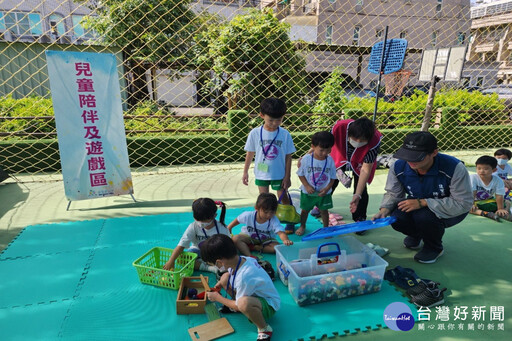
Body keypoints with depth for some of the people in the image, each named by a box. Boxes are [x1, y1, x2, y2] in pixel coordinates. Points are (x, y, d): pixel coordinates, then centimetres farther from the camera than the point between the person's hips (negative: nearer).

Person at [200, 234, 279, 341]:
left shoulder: (243, 277, -36)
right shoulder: (240, 259, -14)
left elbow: (238, 306, -19)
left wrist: (217, 298, -5)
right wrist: (221, 283, 2)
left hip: (269, 305, -8)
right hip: (255, 294, 8)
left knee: (243, 303, -41)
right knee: (225, 277, -4)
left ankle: (264, 329, -14)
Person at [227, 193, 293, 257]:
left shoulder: (274, 220, -29)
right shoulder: (248, 215, -23)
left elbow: (280, 232, -44)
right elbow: (237, 220, -3)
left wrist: (285, 240, -65)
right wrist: (229, 228, 7)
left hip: (265, 239, 0)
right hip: (248, 236, 0)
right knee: (235, 238, -28)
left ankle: (253, 247, -19)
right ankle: (249, 256, -33)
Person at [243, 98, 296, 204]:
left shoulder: (285, 134, -12)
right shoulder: (255, 133, -12)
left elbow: (288, 156, -6)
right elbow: (250, 153, -1)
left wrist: (287, 176, -4)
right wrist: (245, 172, 5)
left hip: (279, 174, 0)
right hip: (261, 174, 0)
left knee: (283, 198, 16)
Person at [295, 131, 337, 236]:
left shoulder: (330, 160, -11)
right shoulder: (306, 159, -16)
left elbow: (333, 177, -3)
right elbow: (301, 174, -7)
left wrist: (327, 188, -15)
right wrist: (307, 186, -16)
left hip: (324, 192, 1)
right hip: (308, 191, 0)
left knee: (324, 210, 14)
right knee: (305, 210, 16)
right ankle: (302, 226, 38)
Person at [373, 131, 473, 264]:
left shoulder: (454, 168, -30)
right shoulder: (398, 167, -18)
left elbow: (463, 204, -28)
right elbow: (393, 193, -4)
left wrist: (423, 203, -33)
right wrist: (384, 210, -26)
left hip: (449, 212, -4)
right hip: (418, 208, 4)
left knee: (424, 216, -36)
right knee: (396, 218, -26)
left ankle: (435, 248, 1)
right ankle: (415, 235, 15)